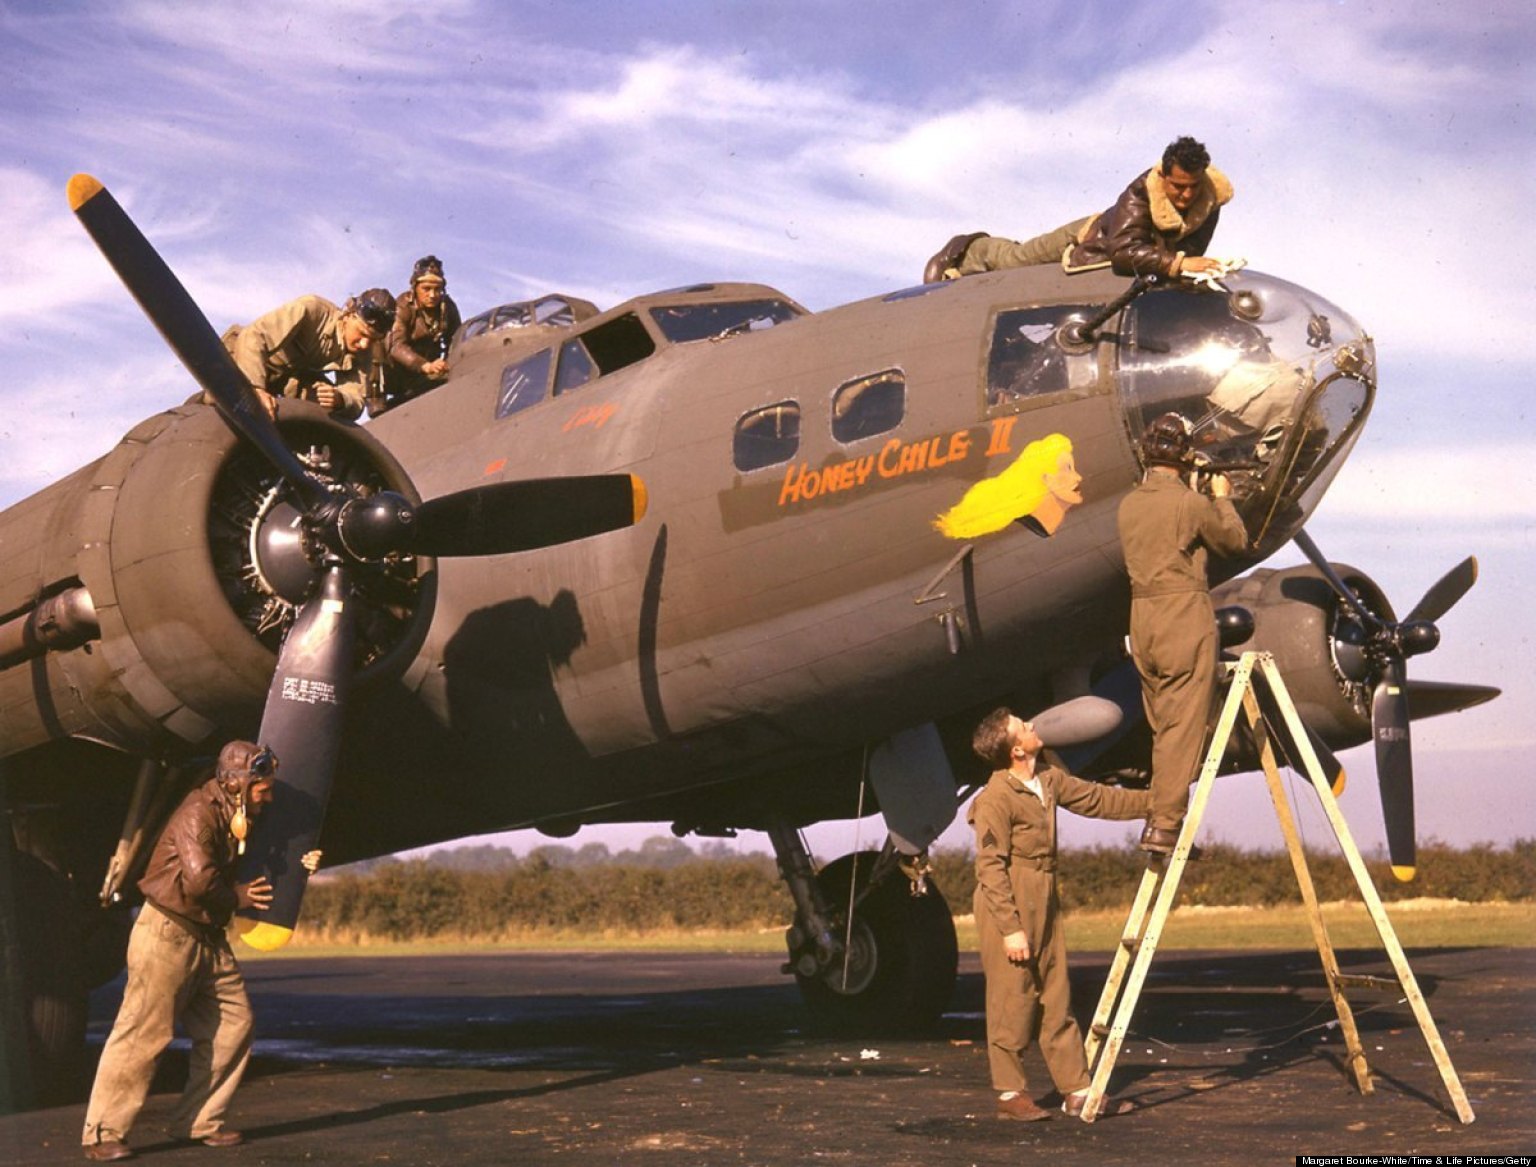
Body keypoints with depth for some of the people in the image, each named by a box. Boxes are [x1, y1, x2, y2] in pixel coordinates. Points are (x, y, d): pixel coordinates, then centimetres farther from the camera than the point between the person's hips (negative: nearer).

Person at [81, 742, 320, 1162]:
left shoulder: (238, 819, 12)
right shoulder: (197, 814, -18)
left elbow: (253, 874, 23)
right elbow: (199, 879, -28)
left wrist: (298, 867, 10)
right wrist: (239, 897, -12)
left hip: (208, 938, 9)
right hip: (167, 933, -9)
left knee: (233, 1024, 7)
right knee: (143, 1032, -8)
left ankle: (199, 1122, 15)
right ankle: (103, 1134, 0)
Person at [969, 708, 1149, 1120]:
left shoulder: (1048, 780, 7)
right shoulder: (996, 799, -18)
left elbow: (1098, 799, 19)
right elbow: (990, 869, -18)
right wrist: (1011, 928, -20)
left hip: (1044, 907, 8)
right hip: (1009, 910, -8)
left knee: (1056, 1000, 10)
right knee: (1013, 1002, -2)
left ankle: (1076, 1089, 15)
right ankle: (1010, 1094, 9)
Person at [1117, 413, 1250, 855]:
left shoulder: (1128, 505, 8)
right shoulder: (1190, 502, -10)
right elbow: (1236, 541, 4)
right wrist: (1222, 498, 19)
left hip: (1142, 616, 7)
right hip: (1185, 612, -7)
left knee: (1161, 725, 15)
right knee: (1184, 725, -5)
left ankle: (1159, 814, 17)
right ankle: (1165, 824, -7)